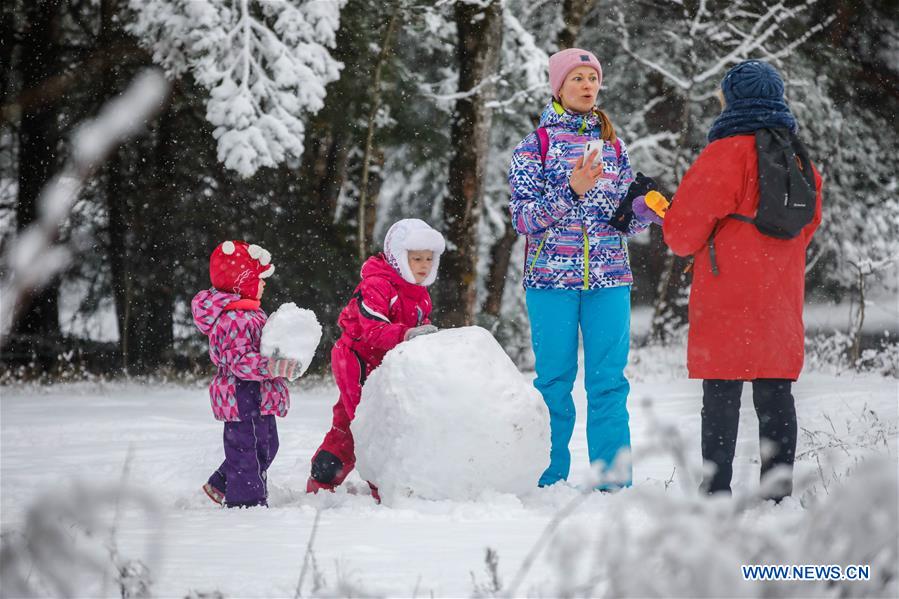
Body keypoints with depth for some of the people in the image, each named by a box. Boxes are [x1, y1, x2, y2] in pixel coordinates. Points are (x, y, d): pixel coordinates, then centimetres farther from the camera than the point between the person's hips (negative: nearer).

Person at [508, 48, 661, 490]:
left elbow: (629, 222, 15)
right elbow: (524, 217, -5)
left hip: (609, 278, 3)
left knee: (610, 379, -2)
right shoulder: (534, 146, 3)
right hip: (552, 277, -3)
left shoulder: (613, 145, 14)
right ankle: (550, 480, 7)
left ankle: (614, 480, 1)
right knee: (555, 378, 0)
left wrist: (640, 206, -7)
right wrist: (571, 192, -18)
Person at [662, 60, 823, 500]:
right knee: (775, 397, 7)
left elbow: (682, 231, -9)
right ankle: (778, 493, 8)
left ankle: (716, 492, -4)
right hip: (781, 299, 6)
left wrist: (682, 239, 13)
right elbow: (808, 225, 22)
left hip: (727, 302, -6)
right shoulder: (798, 158, 11)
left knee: (721, 398, -3)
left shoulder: (725, 154, -11)